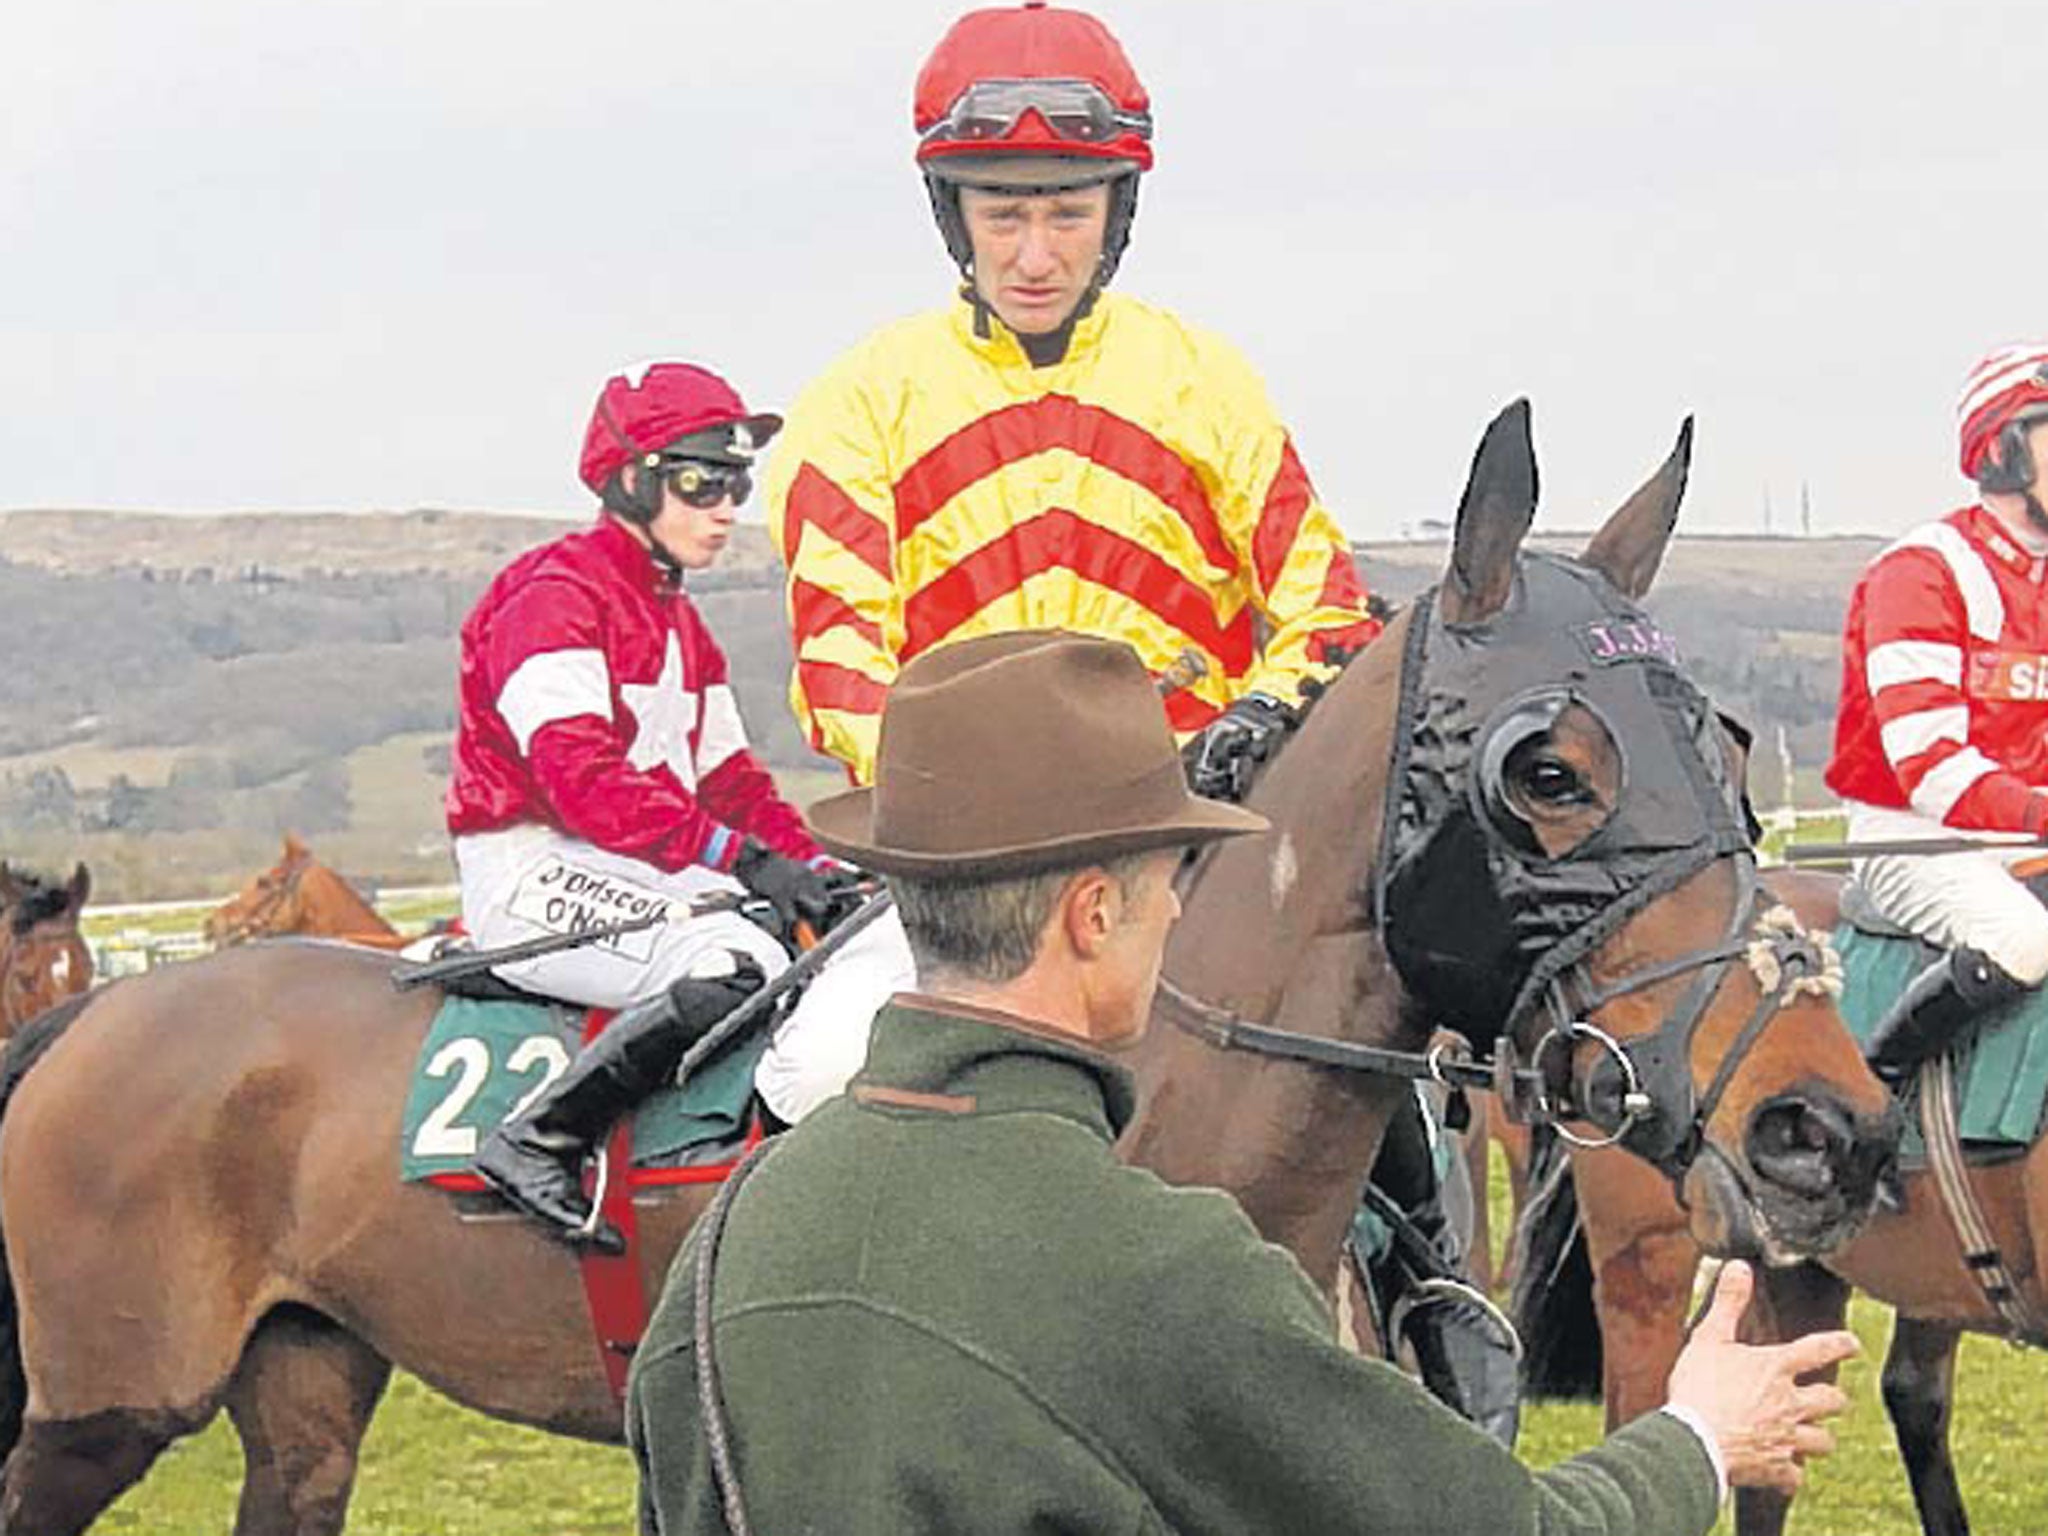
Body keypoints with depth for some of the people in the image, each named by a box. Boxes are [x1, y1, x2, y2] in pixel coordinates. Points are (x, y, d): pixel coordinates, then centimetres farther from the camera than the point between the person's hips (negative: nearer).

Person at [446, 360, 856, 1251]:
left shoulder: (678, 622, 21)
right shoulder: (554, 595, -11)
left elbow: (727, 778, 19)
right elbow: (581, 778, -23)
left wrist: (812, 867, 0)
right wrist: (742, 860, -30)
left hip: (638, 872, 10)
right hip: (535, 876, -10)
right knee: (738, 962, -31)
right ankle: (537, 1145, -25)